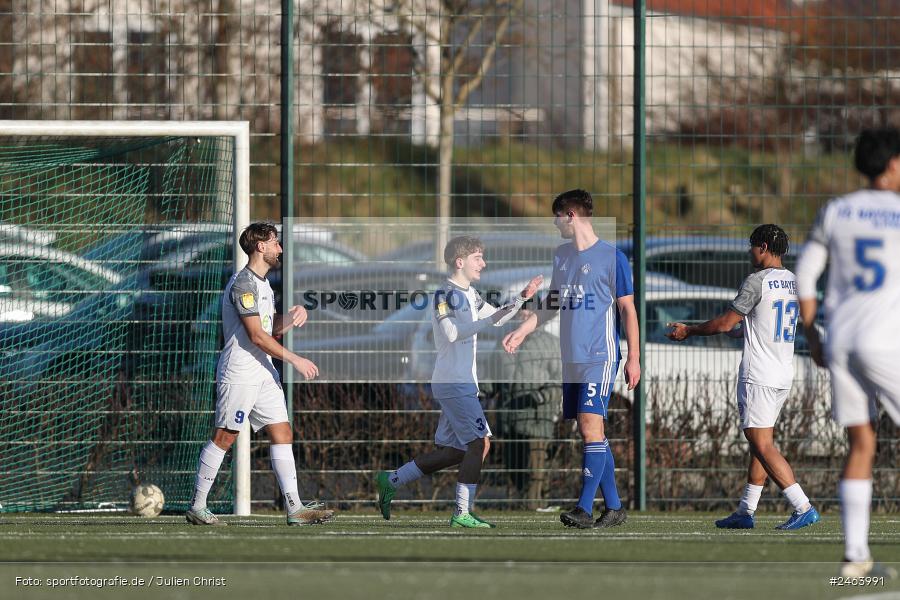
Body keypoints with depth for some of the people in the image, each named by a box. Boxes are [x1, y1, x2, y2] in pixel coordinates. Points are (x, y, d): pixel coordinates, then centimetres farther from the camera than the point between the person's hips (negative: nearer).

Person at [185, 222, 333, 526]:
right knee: (224, 437, -5)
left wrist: (292, 316, 1)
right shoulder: (243, 283, -15)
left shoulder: (262, 283, 17)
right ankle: (197, 507, 2)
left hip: (263, 372, 9)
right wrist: (295, 360, -17)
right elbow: (256, 335, -19)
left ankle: (295, 509, 0)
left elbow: (272, 327, 23)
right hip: (239, 373, -9)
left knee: (282, 433, 3)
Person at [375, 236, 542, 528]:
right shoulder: (445, 295, -12)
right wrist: (489, 320, -26)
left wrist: (522, 298, 14)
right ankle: (462, 513, -8)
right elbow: (451, 332, -25)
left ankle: (391, 481, 19)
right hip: (454, 383, -10)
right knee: (479, 443, -11)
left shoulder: (469, 295, 17)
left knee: (455, 451, 11)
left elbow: (497, 317, 27)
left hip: (462, 383, 10)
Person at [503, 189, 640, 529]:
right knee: (588, 433, 6)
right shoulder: (561, 256, 15)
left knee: (591, 426, -16)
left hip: (600, 357, -7)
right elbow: (552, 306, 25)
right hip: (571, 358, 7)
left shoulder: (611, 257, -6)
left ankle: (585, 509, -20)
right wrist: (522, 332, 16)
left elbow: (628, 310, -4)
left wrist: (634, 358, -7)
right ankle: (613, 508, 13)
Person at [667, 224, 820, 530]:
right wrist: (744, 331, 38)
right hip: (784, 375, 9)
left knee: (762, 445, -10)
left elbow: (725, 323, -10)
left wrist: (689, 331, 5)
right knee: (760, 443, 14)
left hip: (759, 377, -9)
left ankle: (803, 508, -19)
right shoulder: (793, 282, 11)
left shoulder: (757, 281, -13)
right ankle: (745, 511, 18)